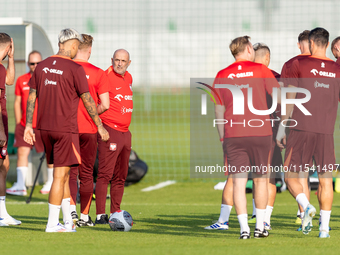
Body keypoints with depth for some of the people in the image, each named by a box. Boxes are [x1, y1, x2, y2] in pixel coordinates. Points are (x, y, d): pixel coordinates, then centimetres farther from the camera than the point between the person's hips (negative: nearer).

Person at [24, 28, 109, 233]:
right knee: (60, 175, -2)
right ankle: (52, 223, -2)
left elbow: (31, 97, 9)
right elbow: (87, 101, -7)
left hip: (45, 128, 6)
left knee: (62, 174, 15)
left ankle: (68, 221, 18)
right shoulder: (75, 69, -11)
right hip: (66, 129, -6)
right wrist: (99, 126, 3)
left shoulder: (42, 66, 7)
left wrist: (28, 125, 14)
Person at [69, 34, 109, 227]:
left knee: (70, 172, 4)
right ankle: (85, 216, 14)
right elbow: (105, 105, -9)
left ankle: (72, 209, -15)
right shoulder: (98, 73, -5)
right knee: (86, 173, 10)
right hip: (89, 129, 0)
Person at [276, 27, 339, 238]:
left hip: (301, 129, -2)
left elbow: (290, 99, -2)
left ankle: (306, 206, -19)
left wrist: (282, 128, 3)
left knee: (291, 176, 6)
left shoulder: (299, 65, 0)